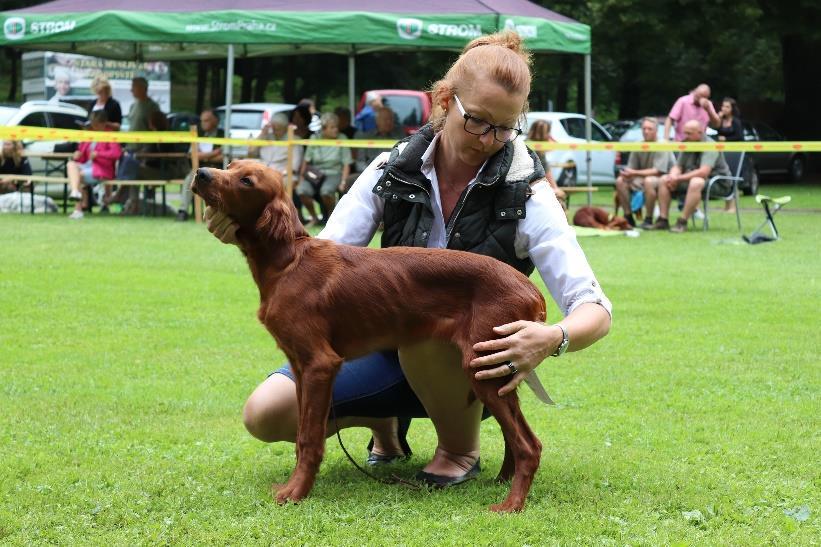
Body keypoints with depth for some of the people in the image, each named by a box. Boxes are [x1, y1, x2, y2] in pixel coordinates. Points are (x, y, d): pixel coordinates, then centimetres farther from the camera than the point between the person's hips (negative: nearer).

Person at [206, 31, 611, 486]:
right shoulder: (395, 170, -7)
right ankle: (386, 421, 11)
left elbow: (595, 311, -20)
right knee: (266, 413, -18)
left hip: (471, 366, -3)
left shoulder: (525, 193, -16)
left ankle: (461, 447, -9)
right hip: (389, 348, 3)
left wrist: (554, 339, -44)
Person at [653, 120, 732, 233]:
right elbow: (678, 166, 8)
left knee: (696, 182, -40)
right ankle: (662, 220, -10)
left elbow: (703, 172, -30)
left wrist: (679, 178, -28)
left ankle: (682, 222, -36)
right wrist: (673, 177, -16)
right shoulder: (687, 145, 6)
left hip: (718, 184, -8)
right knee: (664, 179, -2)